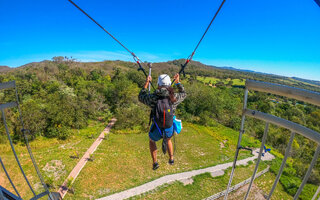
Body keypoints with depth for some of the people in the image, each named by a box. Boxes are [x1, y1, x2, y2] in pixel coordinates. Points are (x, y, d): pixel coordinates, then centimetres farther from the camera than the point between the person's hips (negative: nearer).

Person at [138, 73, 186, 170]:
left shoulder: (153, 98, -22)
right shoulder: (174, 97, -17)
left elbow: (141, 97, 1)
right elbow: (183, 94, 7)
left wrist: (146, 83, 6)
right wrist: (178, 82, 13)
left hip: (156, 129, -2)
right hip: (169, 129, 2)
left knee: (151, 141, 35)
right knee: (168, 140, 39)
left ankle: (155, 162, 36)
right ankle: (171, 159, 47)